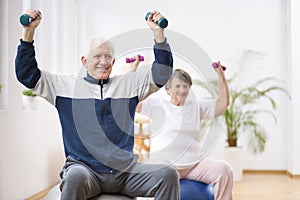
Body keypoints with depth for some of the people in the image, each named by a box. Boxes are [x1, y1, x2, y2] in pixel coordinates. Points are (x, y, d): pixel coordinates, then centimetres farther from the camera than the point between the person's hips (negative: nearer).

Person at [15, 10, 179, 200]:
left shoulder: (129, 84, 17)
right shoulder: (66, 85, 12)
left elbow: (161, 74, 12)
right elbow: (27, 74, 9)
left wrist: (158, 33, 3)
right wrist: (29, 31, 1)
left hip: (125, 171, 2)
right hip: (85, 168, -2)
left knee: (168, 174, -21)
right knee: (76, 177, -38)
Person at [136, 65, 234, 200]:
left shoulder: (196, 106, 21)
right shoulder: (156, 104, 10)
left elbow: (223, 102, 18)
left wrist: (220, 74, 14)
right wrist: (133, 70, -2)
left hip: (194, 163, 4)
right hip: (164, 163, -4)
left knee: (223, 169, -22)